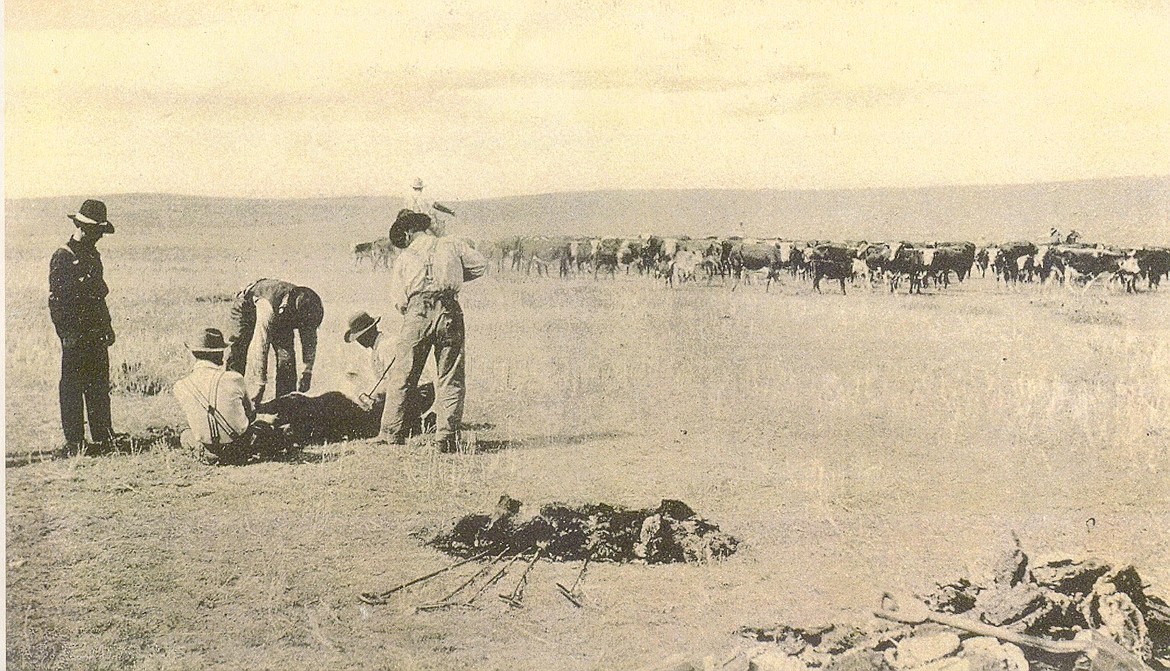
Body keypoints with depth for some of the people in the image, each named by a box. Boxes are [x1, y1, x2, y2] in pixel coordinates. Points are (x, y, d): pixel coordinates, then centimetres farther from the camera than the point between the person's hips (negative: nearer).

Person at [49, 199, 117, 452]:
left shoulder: (93, 256, 15)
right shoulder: (63, 257, -10)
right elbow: (56, 299, -13)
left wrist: (107, 327, 17)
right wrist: (67, 334, -18)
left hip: (97, 335, 8)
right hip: (75, 336, -8)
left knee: (99, 386, 12)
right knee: (72, 388, -1)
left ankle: (104, 437, 19)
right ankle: (73, 442, 2)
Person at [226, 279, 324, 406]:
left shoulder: (305, 307, -28)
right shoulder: (268, 308, -47)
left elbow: (310, 341, -13)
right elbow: (260, 347, -46)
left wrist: (307, 372, -18)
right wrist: (260, 385, -44)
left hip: (279, 315, 4)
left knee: (286, 353, -10)